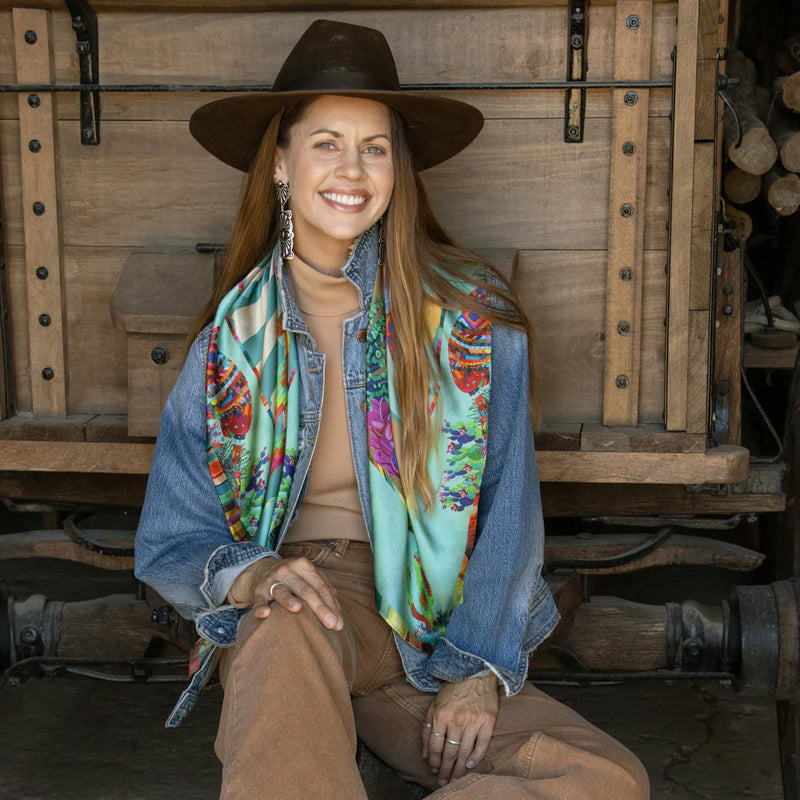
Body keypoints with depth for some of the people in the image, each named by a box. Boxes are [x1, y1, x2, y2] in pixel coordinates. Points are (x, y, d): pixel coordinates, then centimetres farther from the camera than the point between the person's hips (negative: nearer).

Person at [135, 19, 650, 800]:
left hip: (426, 641, 3)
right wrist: (245, 576, -18)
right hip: (274, 637, -2)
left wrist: (480, 672, -10)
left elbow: (506, 505, 1)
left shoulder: (471, 315, 0)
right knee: (291, 617, -38)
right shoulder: (231, 339, 3)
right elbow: (169, 544, 5)